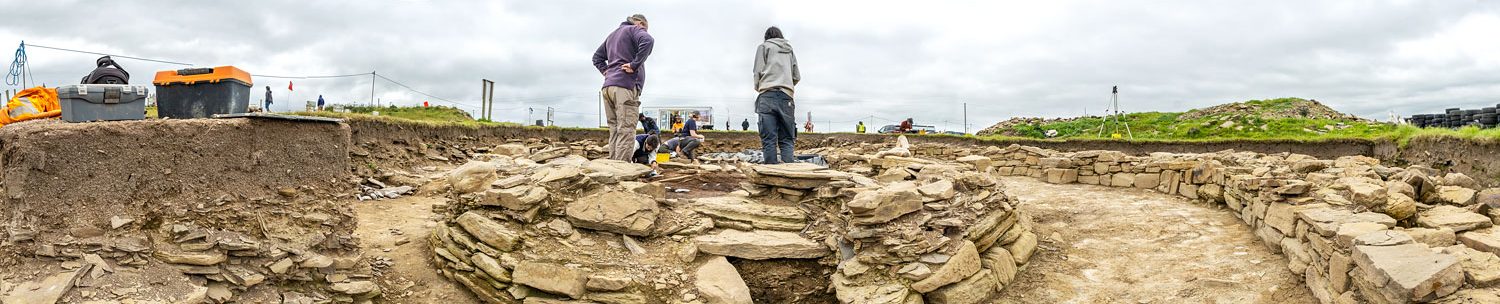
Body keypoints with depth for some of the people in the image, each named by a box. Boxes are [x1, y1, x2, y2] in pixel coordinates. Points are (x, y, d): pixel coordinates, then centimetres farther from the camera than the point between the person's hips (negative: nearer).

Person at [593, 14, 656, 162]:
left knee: (615, 130, 8)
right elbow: (647, 41, -19)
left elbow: (597, 57, 35)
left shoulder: (612, 34, 28)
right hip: (626, 85, -8)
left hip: (608, 86, 8)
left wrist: (605, 71, 19)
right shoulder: (635, 29, 3)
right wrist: (635, 65, -15)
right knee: (625, 131, -12)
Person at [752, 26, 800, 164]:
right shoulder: (789, 49, 23)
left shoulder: (764, 46, 13)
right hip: (787, 96, 3)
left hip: (768, 95, -3)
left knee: (769, 139, -8)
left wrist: (757, 87, 22)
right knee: (786, 139, 2)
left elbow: (758, 72, 4)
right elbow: (797, 77, 19)